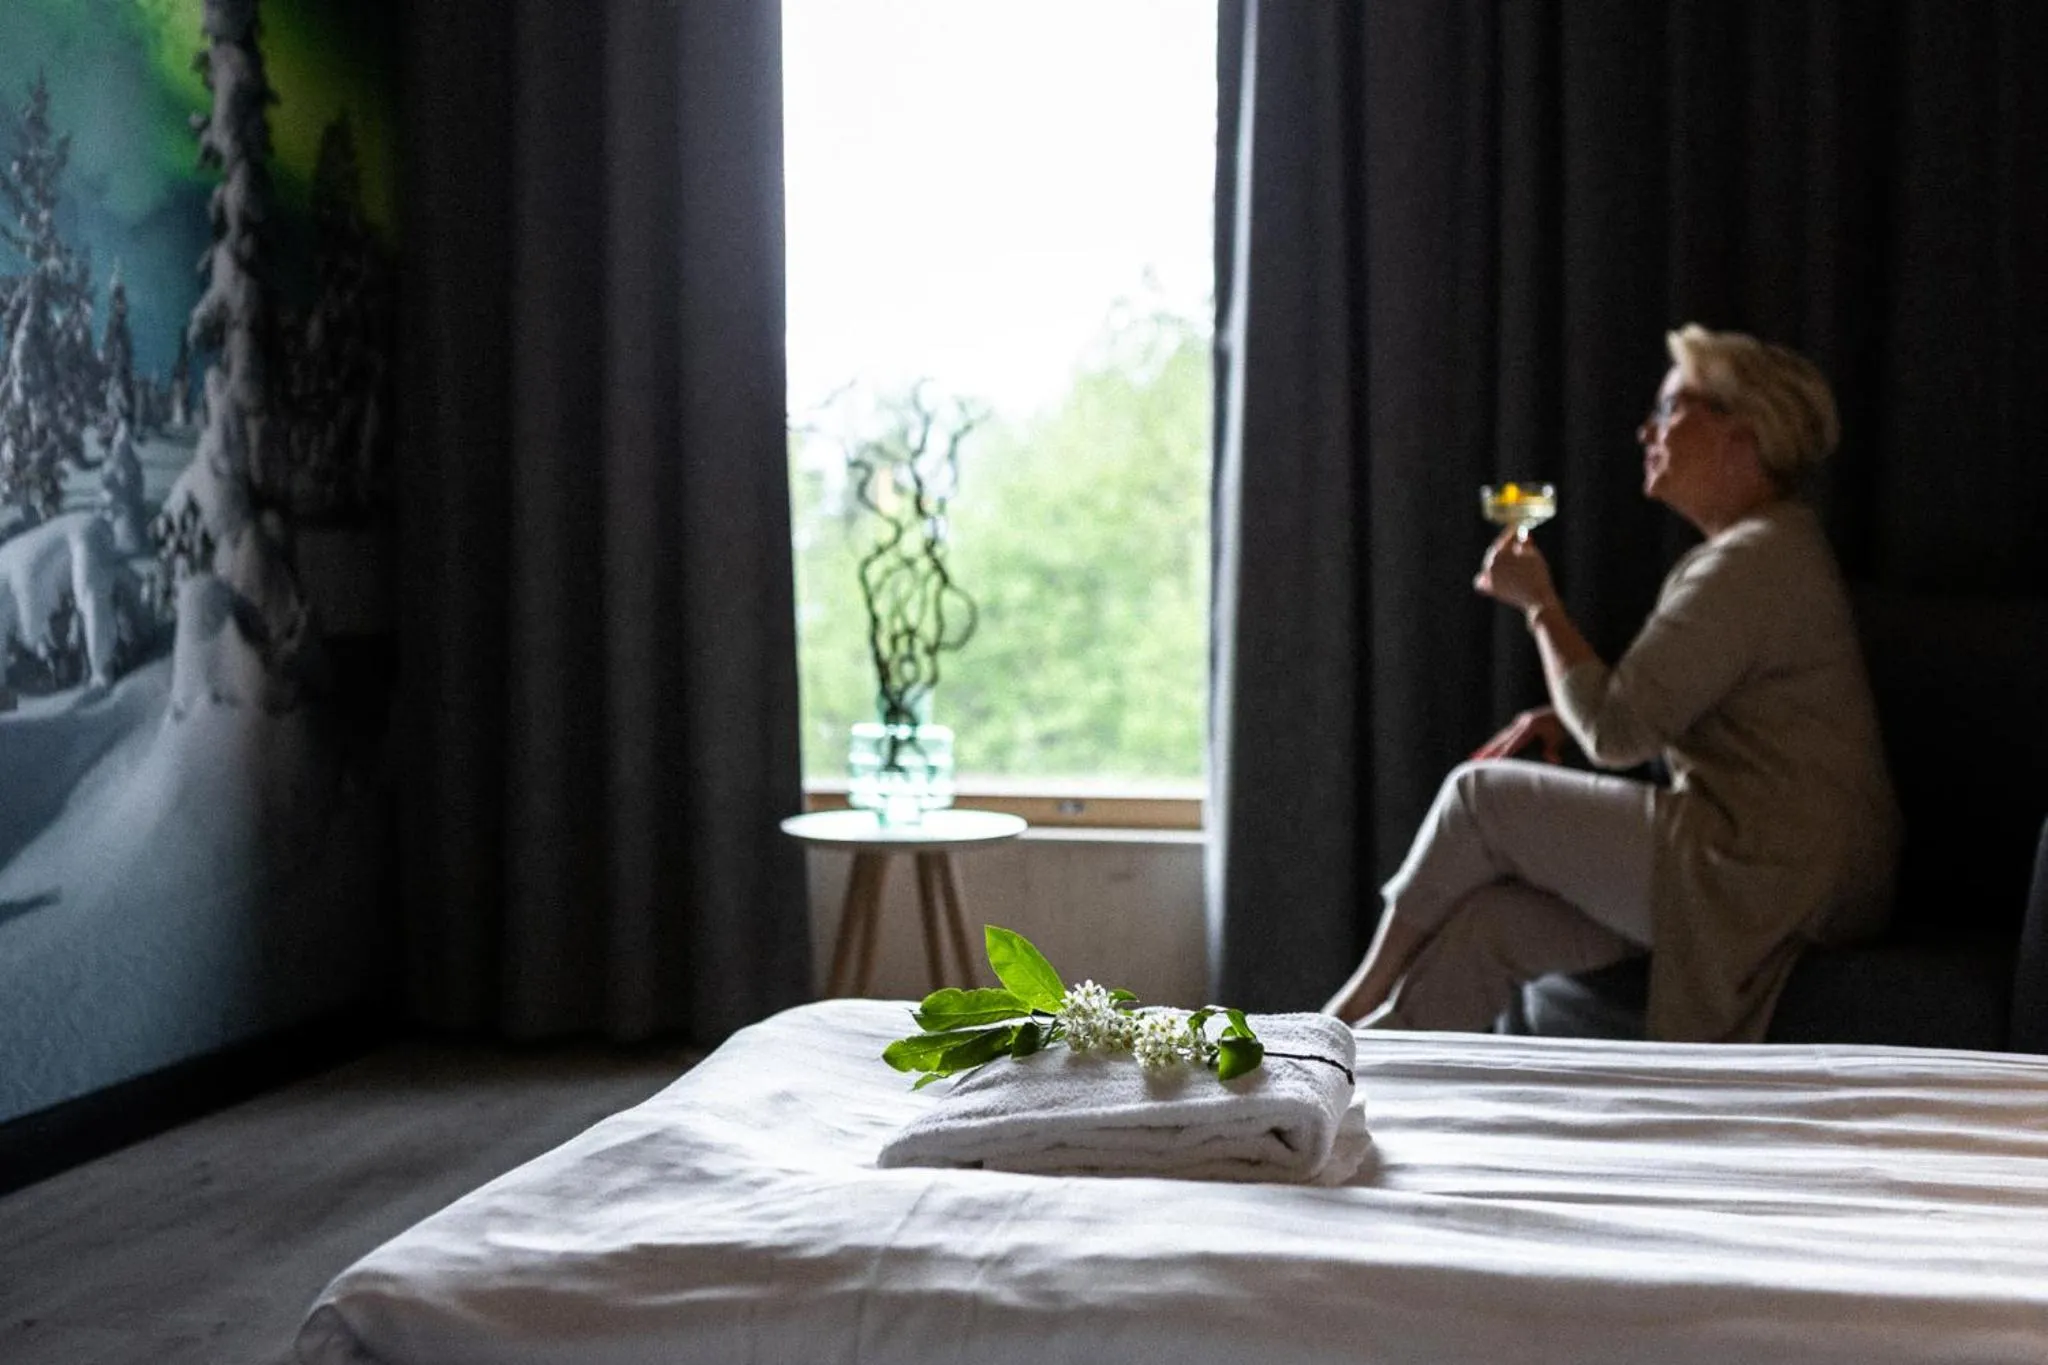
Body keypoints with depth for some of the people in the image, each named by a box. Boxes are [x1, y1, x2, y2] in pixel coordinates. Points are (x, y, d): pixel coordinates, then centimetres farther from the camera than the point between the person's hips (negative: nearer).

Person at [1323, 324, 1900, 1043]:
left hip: (1770, 878, -9)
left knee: (1478, 794, -4)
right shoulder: (1753, 549, 20)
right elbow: (1656, 710, 25)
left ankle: (1363, 993, 13)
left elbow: (1615, 730, -18)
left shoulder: (1756, 561, -15)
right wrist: (1561, 717, 7)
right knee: (1483, 921, -7)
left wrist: (1539, 602, -5)